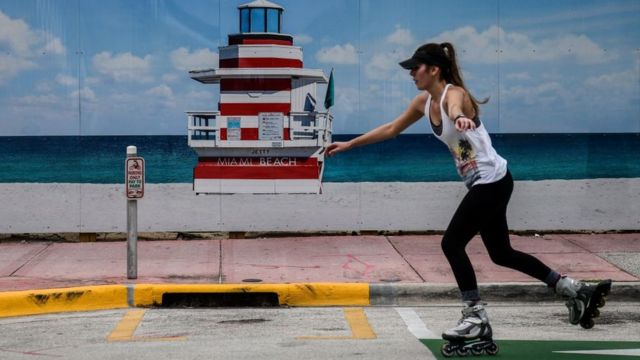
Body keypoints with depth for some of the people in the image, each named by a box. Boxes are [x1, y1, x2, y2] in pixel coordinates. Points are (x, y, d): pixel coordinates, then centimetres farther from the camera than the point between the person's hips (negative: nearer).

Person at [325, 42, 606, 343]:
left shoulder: (454, 93, -20)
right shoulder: (424, 101, 5)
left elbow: (454, 108, -47)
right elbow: (391, 129, 19)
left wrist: (460, 117, -71)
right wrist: (349, 144, 19)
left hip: (492, 181, -10)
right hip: (482, 184, 10)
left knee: (452, 244, -12)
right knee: (500, 254, 16)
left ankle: (476, 318, -4)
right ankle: (569, 288, 28)